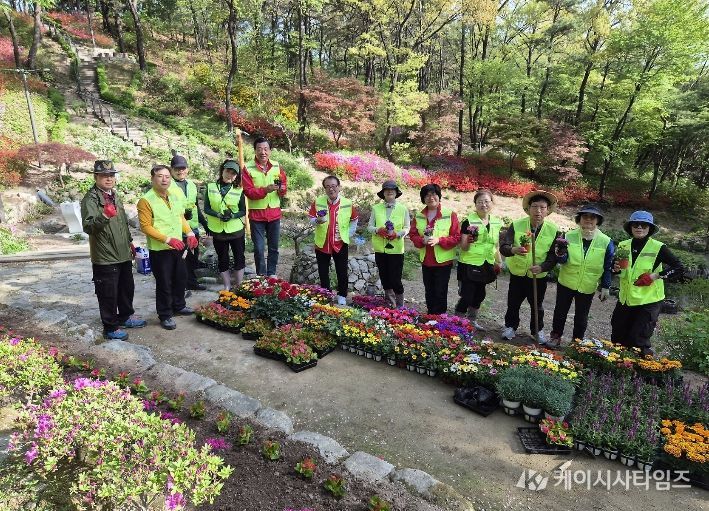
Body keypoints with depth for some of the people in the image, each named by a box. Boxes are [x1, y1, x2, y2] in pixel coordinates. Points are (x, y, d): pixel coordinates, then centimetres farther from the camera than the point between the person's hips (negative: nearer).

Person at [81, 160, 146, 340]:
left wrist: (129, 242, 26)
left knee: (127, 288, 21)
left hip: (123, 255, 9)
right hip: (105, 258, -8)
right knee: (108, 294, 2)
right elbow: (88, 226, -26)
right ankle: (111, 328, 16)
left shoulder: (115, 195, 13)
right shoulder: (91, 199, -14)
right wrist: (104, 216, -42)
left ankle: (126, 317, 39)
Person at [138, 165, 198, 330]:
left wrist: (189, 233, 4)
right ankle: (165, 316, 18)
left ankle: (179, 306, 39)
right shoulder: (146, 200, -13)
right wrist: (168, 239, -24)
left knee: (181, 278, 19)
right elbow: (146, 227, -17)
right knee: (164, 284, 3)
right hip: (159, 250, -7)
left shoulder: (174, 197, 9)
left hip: (178, 247, 7)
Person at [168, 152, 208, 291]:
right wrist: (181, 214, -25)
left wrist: (204, 223, 21)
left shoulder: (191, 185, 14)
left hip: (193, 227, 7)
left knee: (193, 256, 17)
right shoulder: (168, 186, -9)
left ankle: (192, 281, 33)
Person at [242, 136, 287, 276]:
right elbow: (248, 192, -13)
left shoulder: (276, 166, 3)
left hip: (274, 213, 3)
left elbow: (284, 187, 6)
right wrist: (266, 190, -28)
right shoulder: (247, 168, -7)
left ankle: (271, 275, 26)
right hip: (256, 214, -3)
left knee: (274, 248, 11)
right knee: (259, 249, 3)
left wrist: (282, 188, -17)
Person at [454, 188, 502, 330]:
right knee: (467, 296, -6)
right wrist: (469, 241, -31)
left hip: (486, 266, 6)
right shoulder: (468, 222, -12)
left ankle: (472, 320, 34)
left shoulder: (496, 222, 5)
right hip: (469, 265, -6)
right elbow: (463, 247, -12)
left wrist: (499, 262, 17)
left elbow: (496, 245, 17)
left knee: (480, 294, 16)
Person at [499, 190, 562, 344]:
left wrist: (542, 267, -29)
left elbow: (554, 256, -10)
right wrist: (513, 250, -45)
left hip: (539, 276, 1)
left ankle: (538, 330, 40)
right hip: (517, 274, 0)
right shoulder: (516, 225, -14)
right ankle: (510, 326, 37)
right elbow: (503, 246, -22)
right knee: (513, 303, 14)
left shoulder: (553, 230, -12)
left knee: (537, 305, 18)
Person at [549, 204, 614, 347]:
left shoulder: (606, 242, -8)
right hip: (566, 283, 0)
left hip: (588, 287, 0)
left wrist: (605, 287, 0)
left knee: (581, 317, 12)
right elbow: (563, 260, -9)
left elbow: (608, 267, -1)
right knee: (560, 311, 12)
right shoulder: (569, 236, -8)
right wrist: (561, 254, -32)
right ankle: (556, 337, 28)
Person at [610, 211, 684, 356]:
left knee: (638, 341, -3)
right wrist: (616, 268, -11)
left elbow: (679, 269, -10)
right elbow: (614, 267, 12)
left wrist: (654, 276, -19)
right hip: (625, 299, 5)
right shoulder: (623, 246, 1)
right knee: (617, 338, 16)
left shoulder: (658, 248, -10)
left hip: (648, 301, -5)